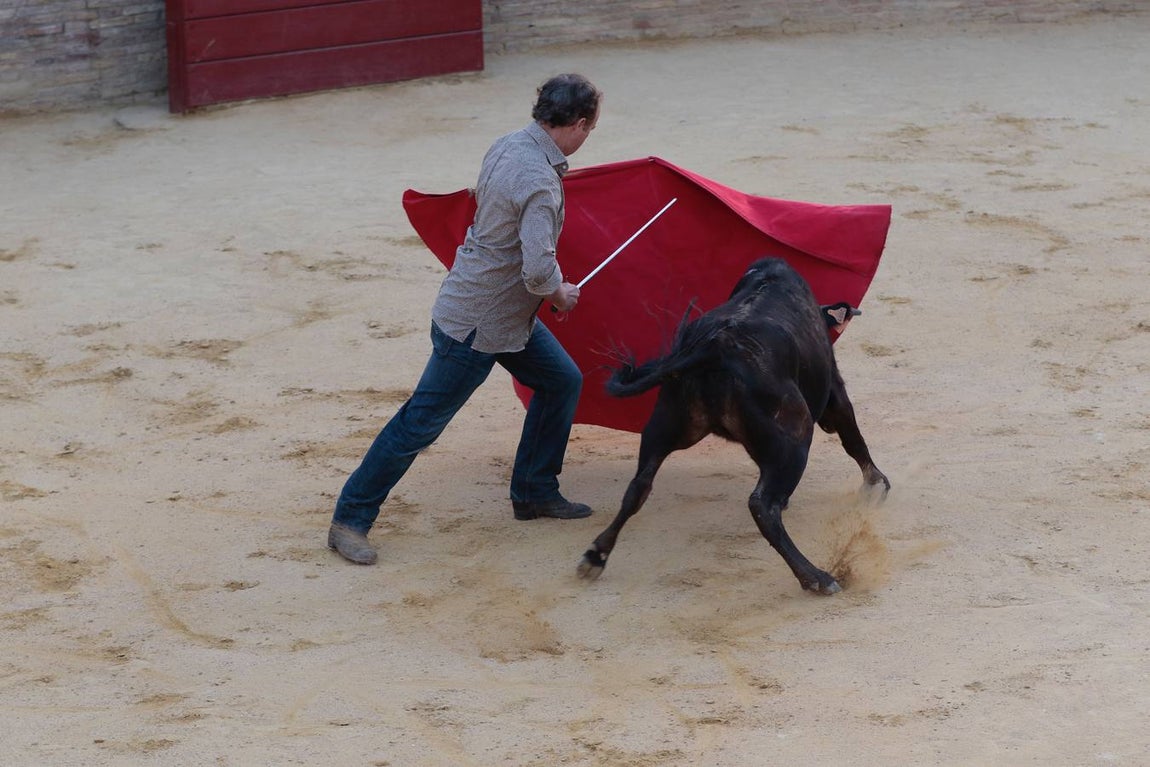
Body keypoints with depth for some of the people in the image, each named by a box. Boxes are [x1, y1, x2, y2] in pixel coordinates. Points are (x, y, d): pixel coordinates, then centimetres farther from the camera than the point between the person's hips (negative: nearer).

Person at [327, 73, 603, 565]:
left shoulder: (506, 146, 1)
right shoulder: (539, 182, -28)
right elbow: (538, 270, -33)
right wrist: (559, 294, -9)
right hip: (476, 323, -10)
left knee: (563, 382, 17)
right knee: (422, 422, -2)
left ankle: (534, 493, 29)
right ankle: (349, 521, 7)